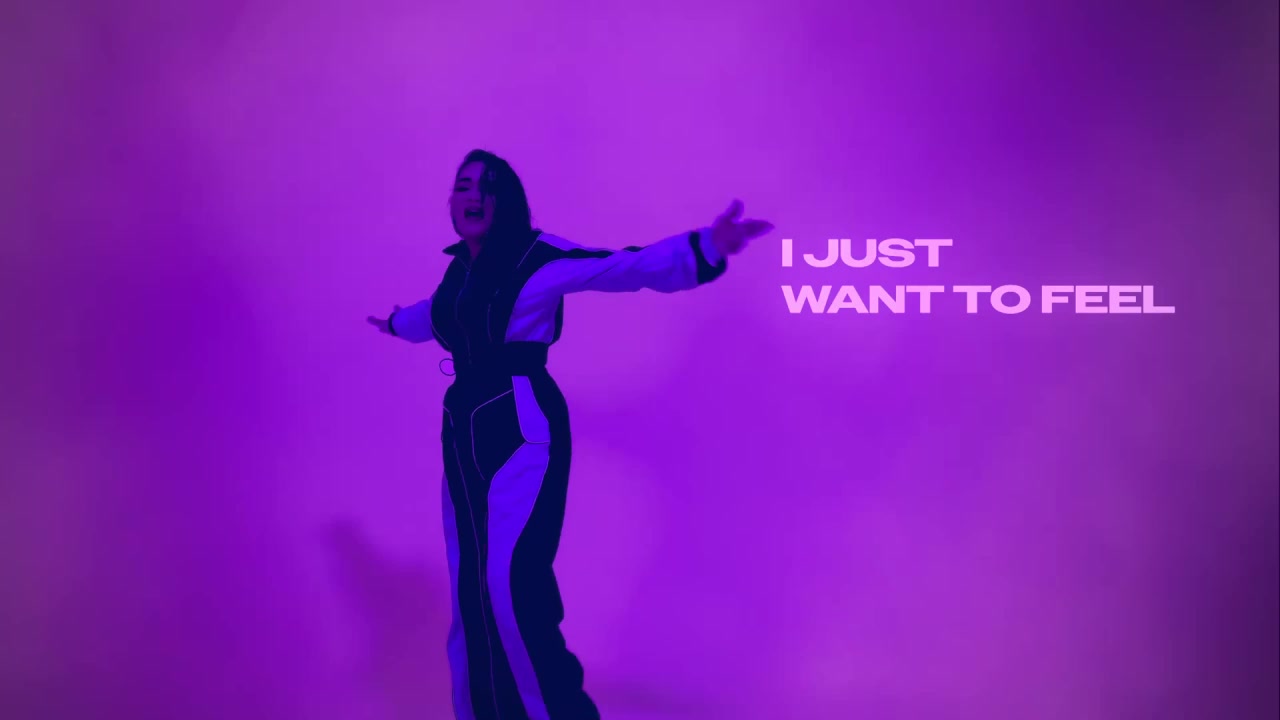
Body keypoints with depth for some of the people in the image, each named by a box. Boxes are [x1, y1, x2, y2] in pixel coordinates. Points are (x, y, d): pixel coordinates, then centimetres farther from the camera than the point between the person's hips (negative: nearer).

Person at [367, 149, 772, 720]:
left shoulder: (537, 257, -8)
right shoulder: (458, 270, 13)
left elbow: (628, 267, -21)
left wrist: (704, 247, -39)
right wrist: (397, 322, 59)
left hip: (523, 428, -7)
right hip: (465, 432, 7)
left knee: (509, 585, -16)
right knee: (470, 592, 10)